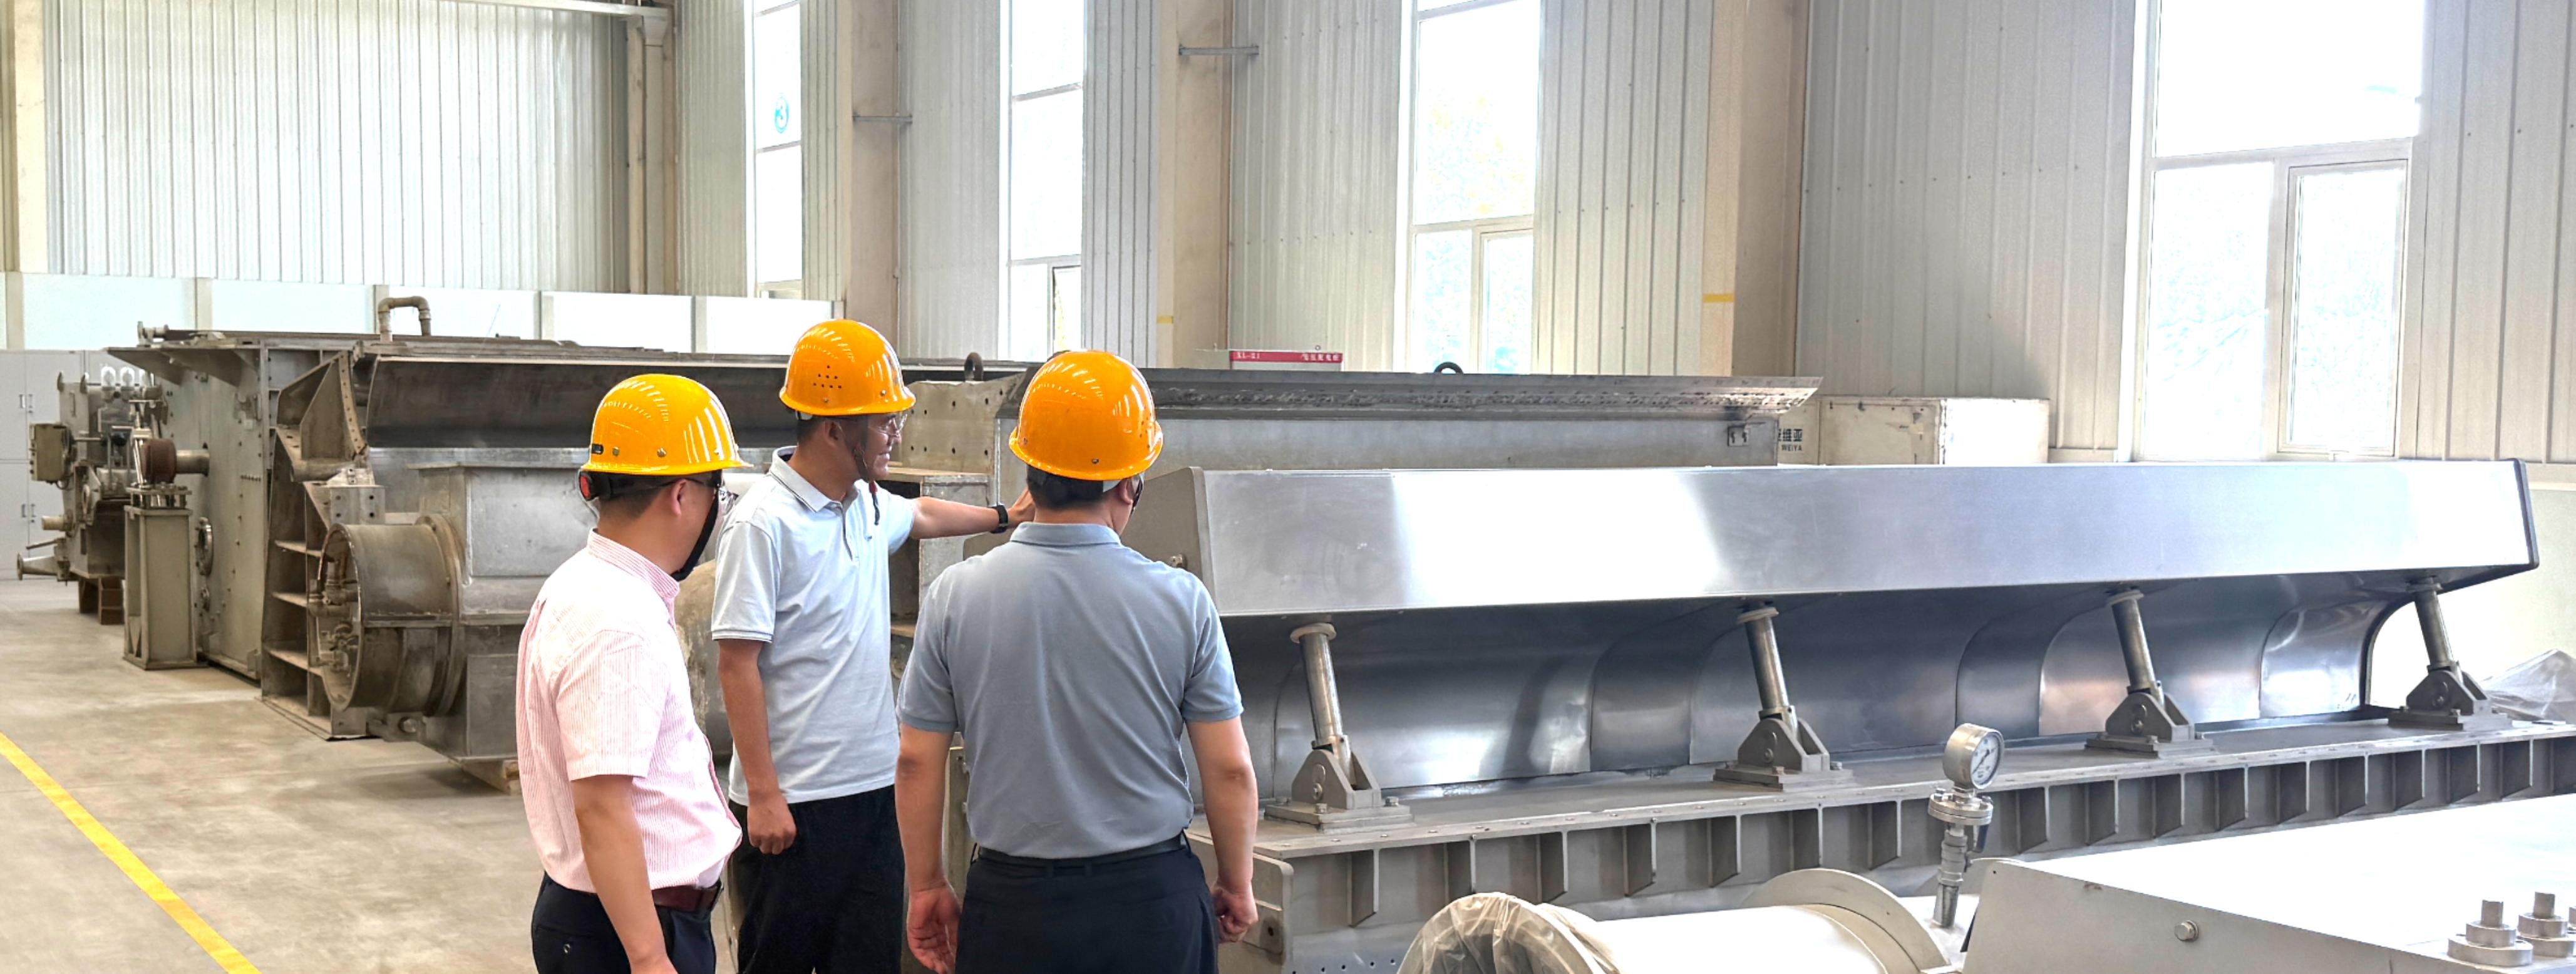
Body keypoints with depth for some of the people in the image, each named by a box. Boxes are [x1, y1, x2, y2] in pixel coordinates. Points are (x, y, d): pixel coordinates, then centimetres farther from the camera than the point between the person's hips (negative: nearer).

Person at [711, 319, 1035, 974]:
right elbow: (736, 665, -16)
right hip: (792, 801, -7)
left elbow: (920, 516, 34)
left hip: (871, 788, 7)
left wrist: (1005, 518, 47)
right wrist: (762, 795, -18)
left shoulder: (868, 504, 9)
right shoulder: (763, 524, -15)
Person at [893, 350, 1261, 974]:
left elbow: (918, 763, -1)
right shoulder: (1180, 600, -8)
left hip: (1014, 903, 1)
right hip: (1154, 898, 0)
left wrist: (927, 887, 12)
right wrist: (1236, 885, 11)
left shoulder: (956, 596, -6)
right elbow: (1230, 769, -4)